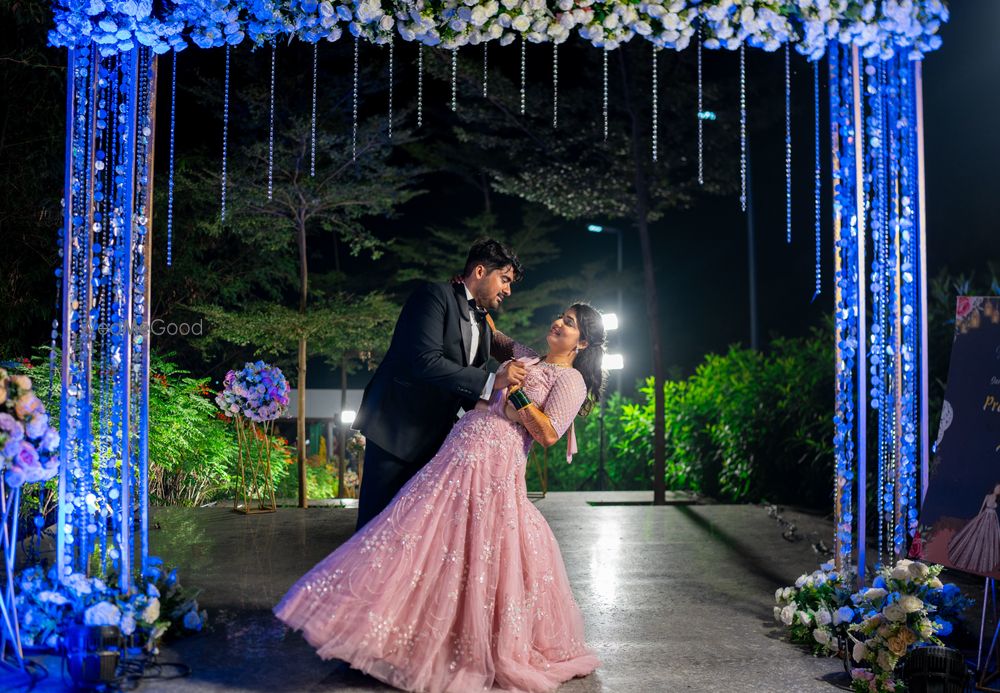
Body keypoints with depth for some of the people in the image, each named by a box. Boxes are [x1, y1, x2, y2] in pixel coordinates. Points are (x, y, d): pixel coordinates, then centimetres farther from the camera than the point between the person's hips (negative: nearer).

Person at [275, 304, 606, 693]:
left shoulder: (570, 380, 1)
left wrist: (515, 389, -11)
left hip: (494, 469, -7)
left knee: (481, 557, -6)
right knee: (436, 547, 4)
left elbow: (549, 435, -10)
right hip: (459, 456, 7)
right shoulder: (527, 359, 21)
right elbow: (494, 337, 39)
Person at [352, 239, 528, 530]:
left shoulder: (484, 328, 15)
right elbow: (426, 362, -25)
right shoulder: (436, 296, -11)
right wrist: (491, 381, -25)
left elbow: (472, 395, 17)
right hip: (395, 430, -8)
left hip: (434, 438, 8)